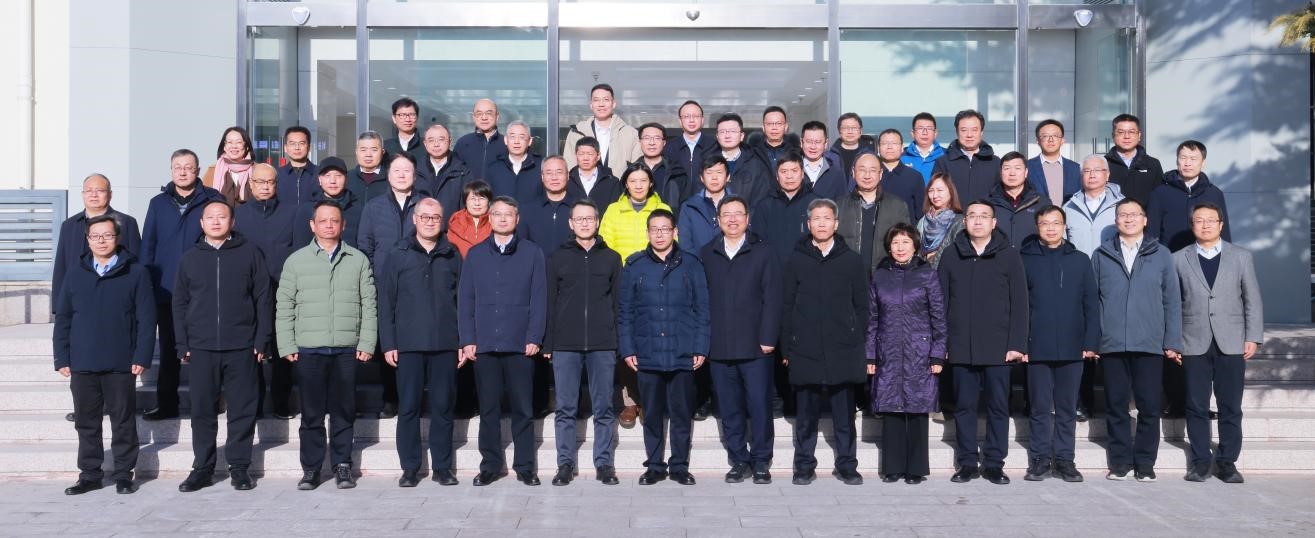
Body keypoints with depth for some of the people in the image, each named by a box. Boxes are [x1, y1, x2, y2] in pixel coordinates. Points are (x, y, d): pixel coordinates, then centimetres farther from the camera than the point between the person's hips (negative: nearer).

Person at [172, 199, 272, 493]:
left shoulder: (250, 253, 4)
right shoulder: (190, 258, 11)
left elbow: (264, 299, 2)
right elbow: (180, 303, 12)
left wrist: (262, 339, -4)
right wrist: (182, 344, 3)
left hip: (242, 347, -2)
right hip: (201, 348, 2)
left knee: (243, 410, 2)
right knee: (202, 411, 5)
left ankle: (239, 466, 11)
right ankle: (202, 468, 14)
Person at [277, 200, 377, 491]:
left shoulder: (358, 260, 8)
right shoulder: (296, 260, 7)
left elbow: (369, 305, 6)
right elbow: (284, 306, 7)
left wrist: (366, 343, -1)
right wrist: (287, 346, 0)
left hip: (347, 349, 0)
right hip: (308, 349, 0)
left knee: (344, 411, 4)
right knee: (312, 412, 3)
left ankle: (342, 466, 14)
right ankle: (311, 468, 12)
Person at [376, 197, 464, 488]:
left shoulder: (452, 256, 8)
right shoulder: (398, 254, 4)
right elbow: (386, 301, 3)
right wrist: (388, 343, -3)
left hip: (445, 344, 1)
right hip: (408, 344, -1)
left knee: (443, 407, 5)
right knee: (408, 407, 3)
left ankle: (442, 466, 14)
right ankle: (410, 468, 12)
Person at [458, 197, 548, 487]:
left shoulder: (532, 253, 6)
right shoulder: (475, 254, 11)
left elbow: (539, 298, 2)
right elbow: (465, 299, 10)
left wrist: (534, 338, -6)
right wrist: (467, 339, 1)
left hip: (520, 344, -1)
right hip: (484, 344, 2)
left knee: (523, 408, 2)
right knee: (488, 408, 5)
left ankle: (525, 466, 10)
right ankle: (490, 465, 14)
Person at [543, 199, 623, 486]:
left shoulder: (611, 258, 10)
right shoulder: (557, 258, 8)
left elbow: (618, 302, 8)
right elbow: (549, 302, 6)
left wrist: (621, 343, 1)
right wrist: (547, 343, 0)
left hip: (603, 345, 0)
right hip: (565, 345, 0)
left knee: (604, 408, 3)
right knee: (565, 408, 4)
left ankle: (604, 464, 11)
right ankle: (565, 464, 11)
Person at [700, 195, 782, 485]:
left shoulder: (763, 253, 4)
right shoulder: (706, 255, 10)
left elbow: (772, 299, 0)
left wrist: (768, 339, -8)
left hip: (755, 347, -2)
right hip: (719, 349, 2)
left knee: (759, 406, -1)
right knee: (729, 409, 6)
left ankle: (761, 462, 11)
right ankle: (738, 461, 17)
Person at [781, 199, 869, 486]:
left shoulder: (852, 261, 6)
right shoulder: (796, 261, 6)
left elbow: (861, 306, 7)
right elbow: (786, 307, 6)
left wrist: (858, 342, 0)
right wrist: (787, 348, 1)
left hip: (843, 351, 0)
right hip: (805, 351, 0)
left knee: (844, 413, 4)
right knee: (806, 414, 6)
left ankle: (846, 465, 16)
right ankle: (804, 466, 15)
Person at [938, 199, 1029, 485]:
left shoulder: (1008, 255, 3)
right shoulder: (950, 256, 7)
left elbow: (1019, 303, 1)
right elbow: (940, 302, 7)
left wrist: (1017, 343, -6)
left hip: (998, 347, -1)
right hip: (961, 348, 1)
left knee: (998, 406, 4)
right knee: (964, 406, 6)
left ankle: (994, 463, 12)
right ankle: (967, 462, 14)